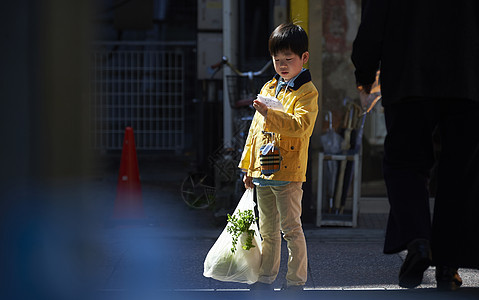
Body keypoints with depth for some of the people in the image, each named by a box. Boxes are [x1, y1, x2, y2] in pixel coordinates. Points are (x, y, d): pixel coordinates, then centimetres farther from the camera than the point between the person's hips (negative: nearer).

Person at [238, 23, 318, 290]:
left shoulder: (307, 92, -7)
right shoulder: (268, 88, 15)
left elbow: (300, 125, -23)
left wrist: (269, 114, -33)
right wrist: (249, 167, 18)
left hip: (289, 173, -7)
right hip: (263, 172, 7)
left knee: (291, 229, -3)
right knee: (268, 230, 14)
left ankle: (296, 281, 3)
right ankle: (266, 279, 22)